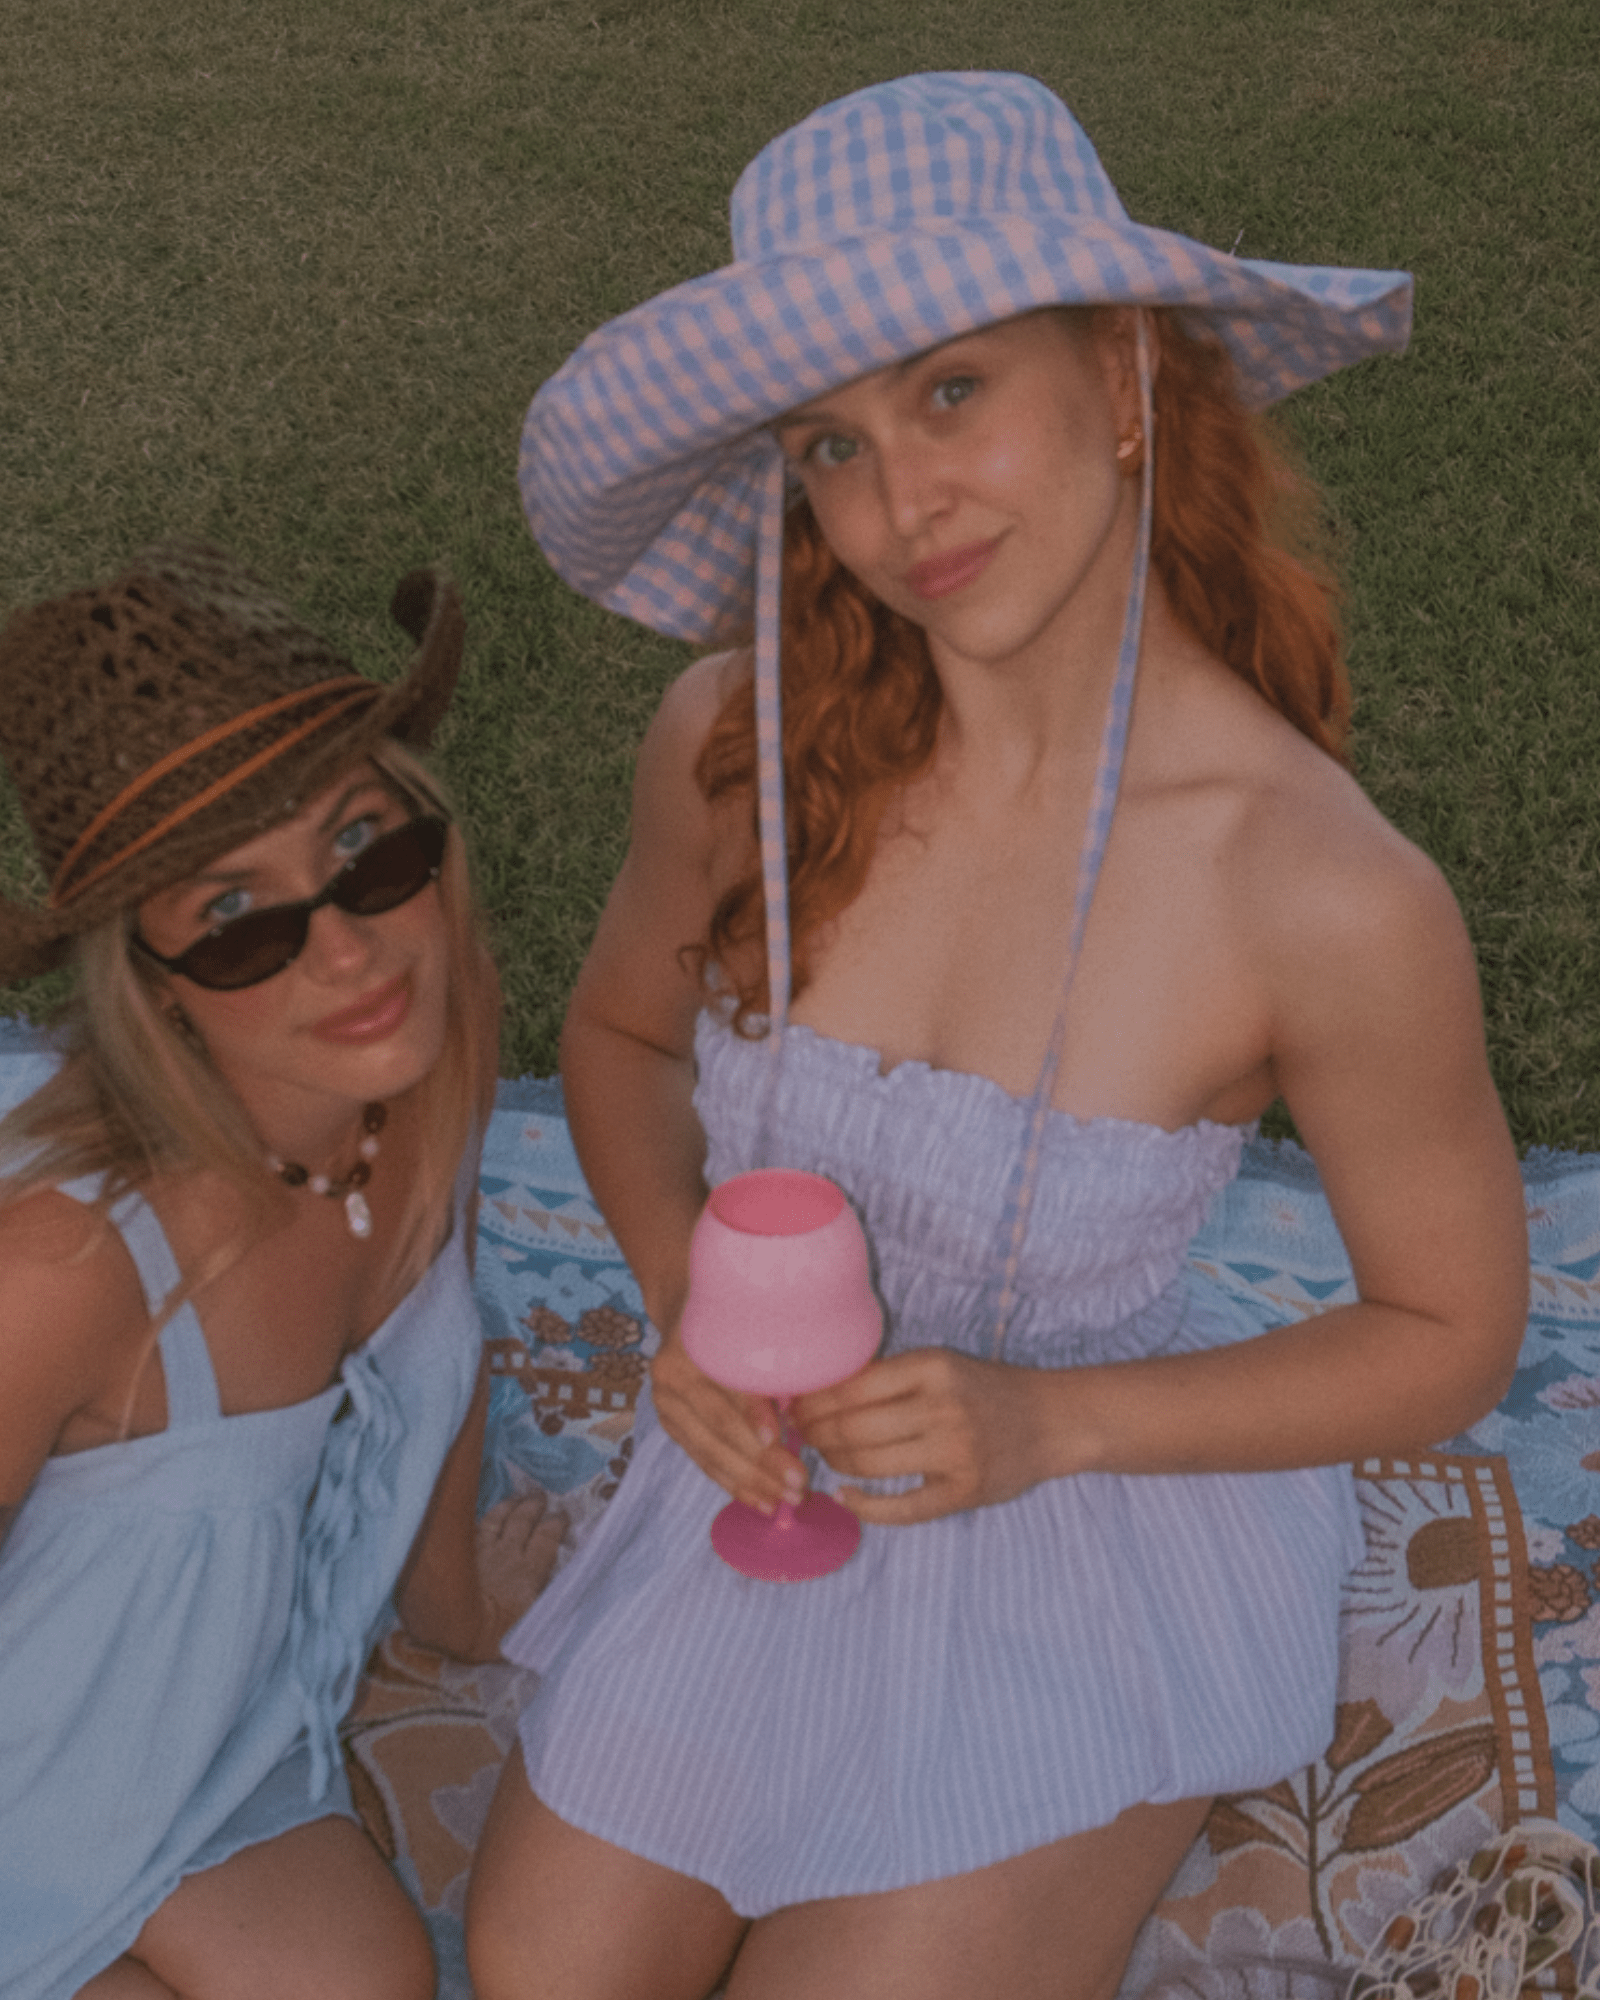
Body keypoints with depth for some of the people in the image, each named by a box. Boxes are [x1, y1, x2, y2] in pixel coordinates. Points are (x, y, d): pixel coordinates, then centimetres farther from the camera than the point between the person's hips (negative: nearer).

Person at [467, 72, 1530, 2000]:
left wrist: (1048, 1423, -22)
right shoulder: (739, 737, -17)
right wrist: (687, 1308, -13)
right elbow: (619, 1029, 4)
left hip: (1093, 1529, -3)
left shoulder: (1329, 897, -26)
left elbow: (1451, 1332, -11)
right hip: (771, 1483, 4)